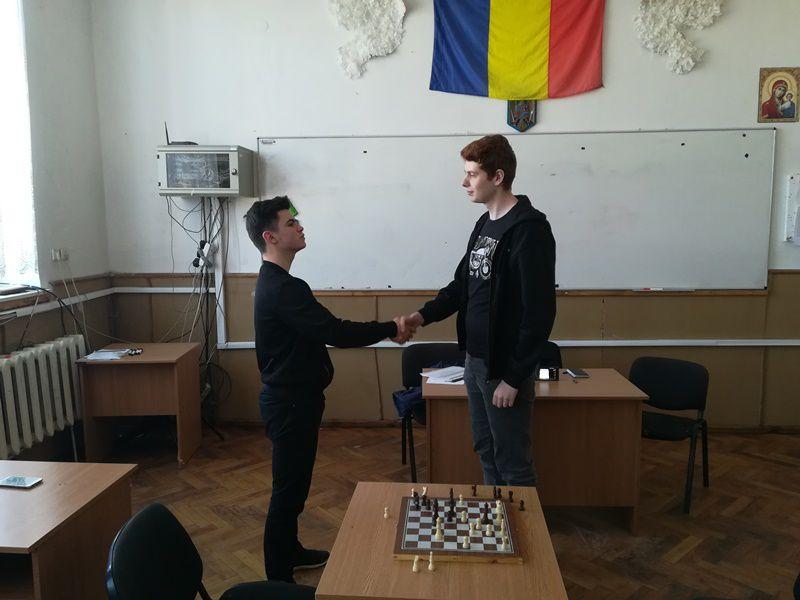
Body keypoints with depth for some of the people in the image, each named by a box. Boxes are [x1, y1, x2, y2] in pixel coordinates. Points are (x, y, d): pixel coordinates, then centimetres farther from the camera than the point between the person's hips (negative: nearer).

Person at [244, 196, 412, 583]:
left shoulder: (275, 282, 11)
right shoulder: (282, 288, -24)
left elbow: (323, 329, 12)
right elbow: (334, 333, -28)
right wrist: (390, 329, -16)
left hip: (292, 398, 11)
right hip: (290, 403, -11)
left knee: (295, 483, 23)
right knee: (288, 489, 2)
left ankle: (291, 552, 40)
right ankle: (279, 579, 16)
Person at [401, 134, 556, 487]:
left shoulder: (529, 230, -17)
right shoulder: (484, 225, 10)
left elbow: (539, 311, -21)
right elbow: (463, 284, 17)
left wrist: (514, 377, -20)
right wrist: (425, 315, 2)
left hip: (505, 367, -9)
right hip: (475, 360, 9)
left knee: (513, 464, 6)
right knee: (486, 453, 21)